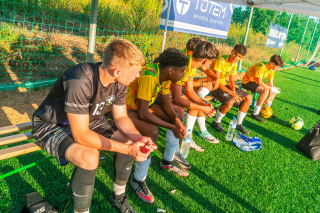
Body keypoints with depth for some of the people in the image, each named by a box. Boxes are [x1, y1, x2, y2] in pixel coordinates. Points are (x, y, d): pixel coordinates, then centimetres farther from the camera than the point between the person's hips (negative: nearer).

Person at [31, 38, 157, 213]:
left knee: (129, 139, -5)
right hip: (52, 125, -7)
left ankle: (118, 197, 15)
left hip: (88, 120, 7)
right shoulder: (80, 82, -37)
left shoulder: (119, 81, -14)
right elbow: (81, 135, -34)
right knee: (89, 156, -33)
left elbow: (121, 118, -3)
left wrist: (139, 138, -22)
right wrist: (126, 149, -34)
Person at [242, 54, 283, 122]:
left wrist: (269, 98, -5)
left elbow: (270, 83, 0)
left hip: (256, 81, 9)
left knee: (275, 90, 12)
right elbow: (259, 82, -33)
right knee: (265, 91, -31)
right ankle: (255, 114, -23)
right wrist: (270, 88, -19)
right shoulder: (261, 66, -29)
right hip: (247, 82, -9)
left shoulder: (271, 70, -2)